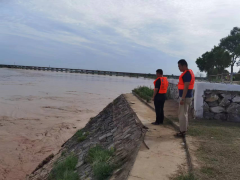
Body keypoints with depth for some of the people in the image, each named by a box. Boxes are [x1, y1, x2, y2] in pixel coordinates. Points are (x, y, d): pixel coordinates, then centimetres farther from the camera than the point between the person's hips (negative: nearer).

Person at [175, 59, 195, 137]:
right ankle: (184, 129, 28)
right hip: (187, 96, 10)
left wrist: (182, 99, -23)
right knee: (184, 113, 18)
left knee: (182, 114, -4)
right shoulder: (189, 72, 14)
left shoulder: (186, 74, -18)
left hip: (185, 97, -10)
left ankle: (182, 131, 4)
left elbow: (186, 87, -23)